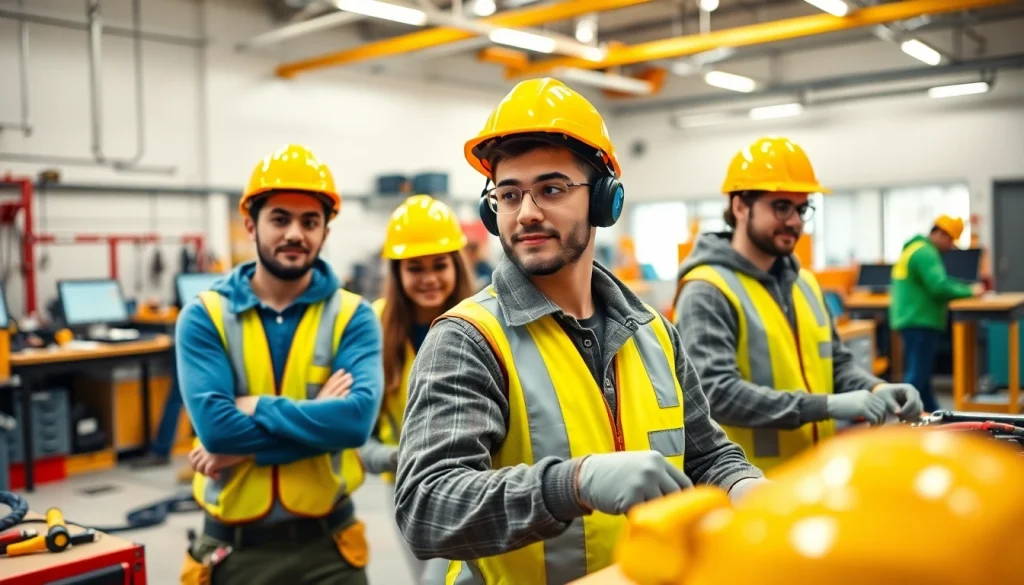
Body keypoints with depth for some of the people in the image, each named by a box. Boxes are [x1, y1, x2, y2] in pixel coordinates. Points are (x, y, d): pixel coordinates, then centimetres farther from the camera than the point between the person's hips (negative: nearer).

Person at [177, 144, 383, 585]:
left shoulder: (352, 316, -5)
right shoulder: (204, 317, -4)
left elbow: (357, 417, -21)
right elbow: (213, 425, -18)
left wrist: (256, 408, -18)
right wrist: (317, 414, -16)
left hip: (326, 543, 0)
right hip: (233, 548, 0)